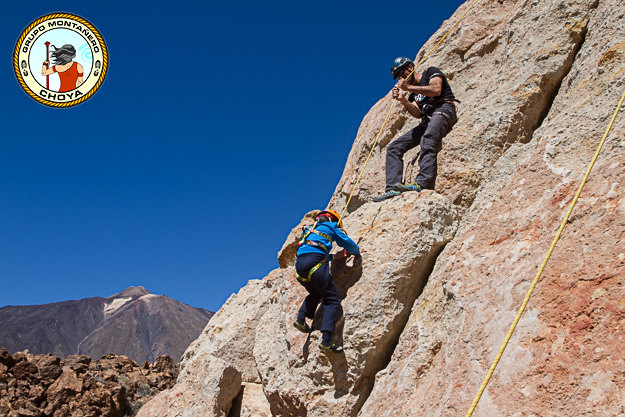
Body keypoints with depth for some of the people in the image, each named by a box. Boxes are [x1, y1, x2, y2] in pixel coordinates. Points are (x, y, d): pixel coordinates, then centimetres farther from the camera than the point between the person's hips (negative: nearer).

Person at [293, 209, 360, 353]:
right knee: (332, 299, -3)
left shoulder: (311, 229, 35)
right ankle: (326, 340, -18)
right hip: (315, 264, -7)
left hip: (300, 264, 7)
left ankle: (301, 318, 7)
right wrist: (357, 251, 37)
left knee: (315, 294, 31)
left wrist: (334, 256, 42)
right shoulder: (331, 226, 17)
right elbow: (348, 243, 16)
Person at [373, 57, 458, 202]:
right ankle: (393, 188, -20)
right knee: (394, 148, -6)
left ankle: (423, 183, -56)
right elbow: (417, 113, 11)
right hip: (426, 121, 8)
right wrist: (403, 100, -5)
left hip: (443, 109, -8)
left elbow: (436, 90, -7)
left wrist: (409, 88, -4)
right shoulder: (413, 95, 31)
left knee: (428, 139, -39)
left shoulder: (431, 72, 15)